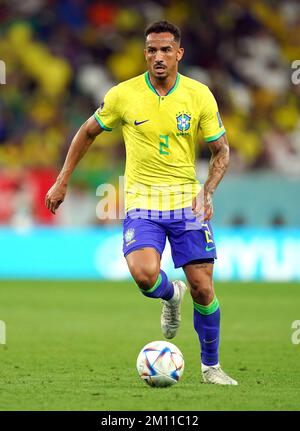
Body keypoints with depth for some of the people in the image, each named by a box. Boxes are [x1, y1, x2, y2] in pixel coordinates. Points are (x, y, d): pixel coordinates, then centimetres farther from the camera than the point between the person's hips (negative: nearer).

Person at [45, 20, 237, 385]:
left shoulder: (199, 95, -4)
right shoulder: (123, 95, -6)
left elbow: (221, 150, 5)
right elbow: (88, 132, 10)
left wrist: (207, 192, -12)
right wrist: (61, 183, 10)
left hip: (187, 202, 1)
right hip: (142, 203, -1)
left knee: (203, 289, -2)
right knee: (144, 274, -26)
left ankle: (210, 366, 20)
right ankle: (171, 295, 12)